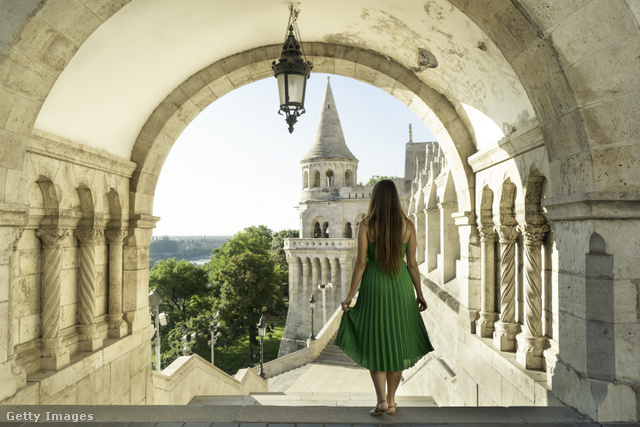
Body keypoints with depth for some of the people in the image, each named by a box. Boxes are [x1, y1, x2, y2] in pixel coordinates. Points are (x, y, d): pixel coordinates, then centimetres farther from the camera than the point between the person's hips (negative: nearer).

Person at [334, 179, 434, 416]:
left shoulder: (365, 225, -6)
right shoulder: (407, 226, -1)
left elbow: (360, 262, -9)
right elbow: (412, 264, 1)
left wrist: (350, 295, -3)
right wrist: (419, 293, 12)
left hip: (373, 285, -2)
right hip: (401, 286, 2)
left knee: (375, 343, 10)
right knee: (397, 343, 13)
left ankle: (382, 399, -2)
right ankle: (391, 401, 22)